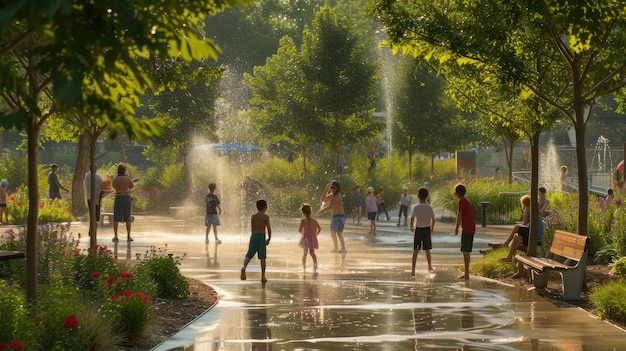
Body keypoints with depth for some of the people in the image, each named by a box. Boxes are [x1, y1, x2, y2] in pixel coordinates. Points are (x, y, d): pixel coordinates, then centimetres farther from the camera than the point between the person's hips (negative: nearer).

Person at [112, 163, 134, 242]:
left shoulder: (114, 180, -2)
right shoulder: (128, 179, -5)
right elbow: (132, 186, 14)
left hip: (118, 199, 0)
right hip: (127, 199, 0)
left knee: (116, 219, 8)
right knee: (127, 218, 9)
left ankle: (115, 236, 3)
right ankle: (128, 236, 7)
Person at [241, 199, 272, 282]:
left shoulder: (253, 216, 9)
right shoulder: (266, 217, -3)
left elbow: (252, 229, 13)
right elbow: (269, 229, -7)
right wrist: (269, 239, 8)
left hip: (253, 235, 3)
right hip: (262, 236, -3)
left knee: (249, 255, 3)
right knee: (262, 257, 4)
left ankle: (244, 266, -28)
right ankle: (263, 277, 7)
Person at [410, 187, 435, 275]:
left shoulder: (416, 207, -10)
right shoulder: (429, 207, -2)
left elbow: (412, 218, -9)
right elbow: (433, 219, 2)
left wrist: (412, 227, 9)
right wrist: (432, 228, 18)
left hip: (418, 229, -3)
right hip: (427, 229, 3)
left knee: (416, 250, -5)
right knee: (427, 249, 19)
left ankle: (413, 269, -15)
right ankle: (429, 266, 33)